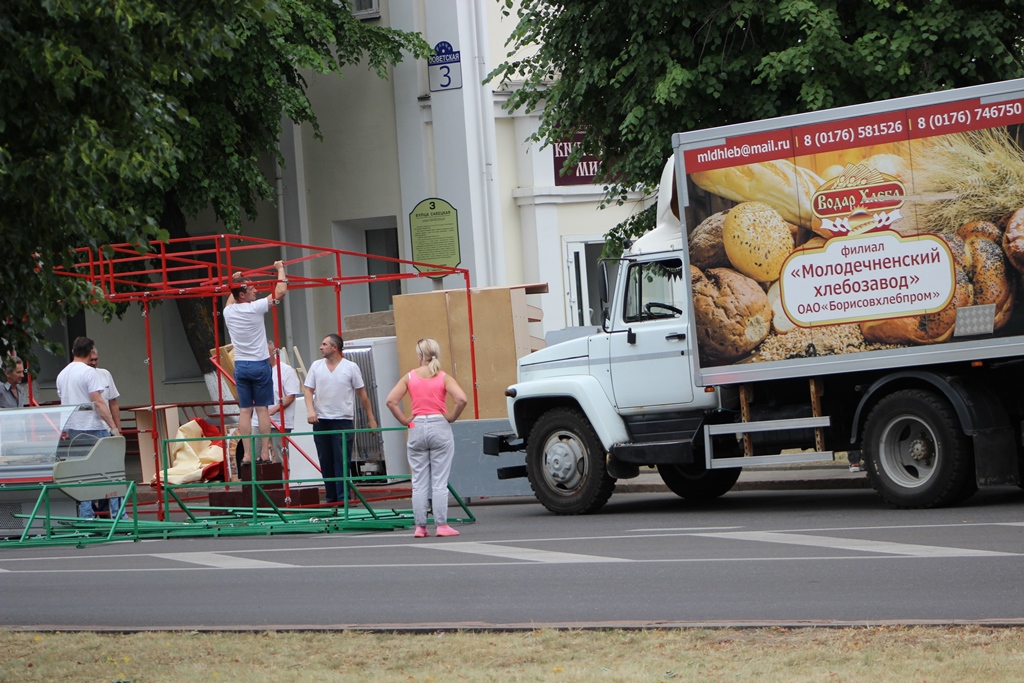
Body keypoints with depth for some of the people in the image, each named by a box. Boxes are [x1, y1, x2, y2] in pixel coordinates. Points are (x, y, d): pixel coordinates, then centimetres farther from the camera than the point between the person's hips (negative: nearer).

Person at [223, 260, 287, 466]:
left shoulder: (228, 311, 5)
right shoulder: (255, 308, -11)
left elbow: (231, 301, 31)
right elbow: (280, 292, -7)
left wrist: (235, 281, 41)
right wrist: (280, 269, 7)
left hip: (240, 365, 4)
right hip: (259, 364, -4)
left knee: (244, 411, 3)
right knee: (262, 409, -1)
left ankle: (247, 453, -1)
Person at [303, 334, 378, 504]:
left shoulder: (351, 367, 0)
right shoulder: (316, 366, 8)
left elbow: (362, 394, 3)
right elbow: (308, 390, 6)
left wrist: (371, 418, 3)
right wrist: (310, 410, -12)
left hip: (343, 420, -3)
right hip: (321, 420, 3)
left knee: (342, 461, -7)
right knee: (326, 462, 6)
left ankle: (343, 499, -8)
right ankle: (331, 498, 13)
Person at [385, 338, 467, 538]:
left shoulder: (409, 377, 2)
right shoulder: (443, 378, -3)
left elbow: (391, 401, -5)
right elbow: (461, 399, -16)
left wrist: (405, 420, 3)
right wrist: (451, 417, -2)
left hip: (417, 429, 1)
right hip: (439, 427, -1)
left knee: (419, 482, 6)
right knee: (439, 481, 1)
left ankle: (420, 526, 5)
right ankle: (442, 525, -1)